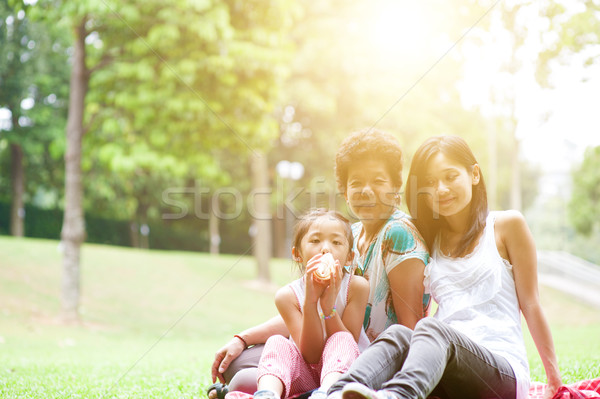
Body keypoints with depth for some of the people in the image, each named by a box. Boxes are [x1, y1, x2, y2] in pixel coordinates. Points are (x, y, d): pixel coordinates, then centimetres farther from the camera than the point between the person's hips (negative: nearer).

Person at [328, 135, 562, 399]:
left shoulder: (506, 225, 10)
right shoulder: (429, 241, 22)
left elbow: (529, 303, 12)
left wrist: (553, 375, 17)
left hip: (504, 371, -3)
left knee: (432, 329, -35)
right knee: (398, 334, -30)